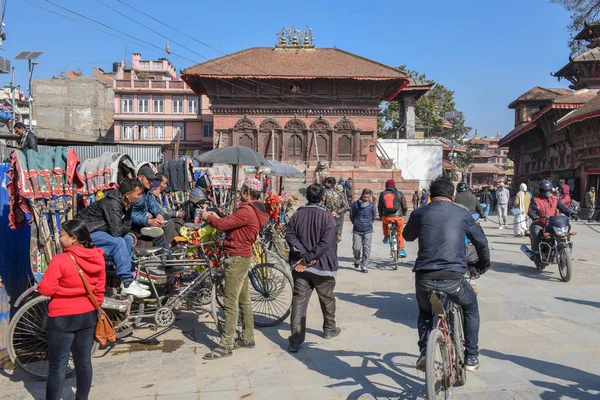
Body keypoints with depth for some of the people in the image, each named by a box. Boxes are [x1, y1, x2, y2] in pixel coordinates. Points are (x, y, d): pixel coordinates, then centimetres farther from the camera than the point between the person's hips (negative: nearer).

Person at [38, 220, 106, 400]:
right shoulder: (98, 258, -3)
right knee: (84, 360, 15)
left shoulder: (61, 260, -20)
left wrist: (40, 284, 7)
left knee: (57, 365, 5)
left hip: (62, 318, -5)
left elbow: (46, 290, -15)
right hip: (88, 316, 5)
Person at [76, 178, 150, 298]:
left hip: (100, 231, 10)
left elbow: (127, 226, 12)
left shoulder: (128, 205, 4)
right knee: (118, 242, -27)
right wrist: (126, 229, -10)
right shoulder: (112, 203, -25)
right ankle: (127, 284, -24)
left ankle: (129, 277, 4)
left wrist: (129, 233, -10)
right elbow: (116, 231, -31)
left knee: (129, 239, 1)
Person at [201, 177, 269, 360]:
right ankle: (248, 338, 26)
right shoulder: (254, 211, 12)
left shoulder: (246, 211, -20)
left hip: (237, 259, -11)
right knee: (244, 300, 16)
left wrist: (208, 217, -3)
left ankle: (226, 345, 0)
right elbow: (232, 225, 18)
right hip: (242, 257, 11)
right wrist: (216, 217, 13)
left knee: (231, 302, -6)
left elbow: (223, 224, -21)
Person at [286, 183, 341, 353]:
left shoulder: (297, 215, 0)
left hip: (300, 266, 3)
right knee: (327, 298, 18)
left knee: (299, 300, 2)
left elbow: (290, 235, -7)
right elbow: (325, 243, -20)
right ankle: (329, 329, 36)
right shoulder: (327, 217, -12)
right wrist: (307, 259, -18)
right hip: (322, 266, -2)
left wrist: (304, 254, -14)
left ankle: (296, 339, -4)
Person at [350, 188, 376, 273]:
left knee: (366, 248, -1)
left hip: (368, 231, 0)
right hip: (357, 230, 0)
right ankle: (357, 260, 28)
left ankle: (364, 266, 8)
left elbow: (374, 216, 12)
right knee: (356, 248, -3)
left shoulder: (372, 205, -2)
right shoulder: (355, 204, -3)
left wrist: (369, 223, 11)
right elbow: (351, 216, 10)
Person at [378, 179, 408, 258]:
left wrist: (381, 215, 29)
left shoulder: (382, 194, 7)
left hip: (386, 217, 1)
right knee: (400, 232, 18)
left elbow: (379, 207, 13)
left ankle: (386, 237, 32)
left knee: (384, 222, 37)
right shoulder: (399, 194, 2)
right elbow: (404, 206, 7)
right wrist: (403, 213, 27)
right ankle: (401, 250, 15)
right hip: (398, 217, -1)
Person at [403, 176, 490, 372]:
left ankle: (424, 353, 16)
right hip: (453, 277, -1)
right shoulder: (462, 213, 8)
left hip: (424, 277, 1)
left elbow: (407, 236, 26)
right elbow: (481, 241, 18)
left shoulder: (420, 213, 8)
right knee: (470, 308, 30)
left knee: (425, 312, 31)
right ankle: (471, 356, 28)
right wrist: (484, 263, 37)